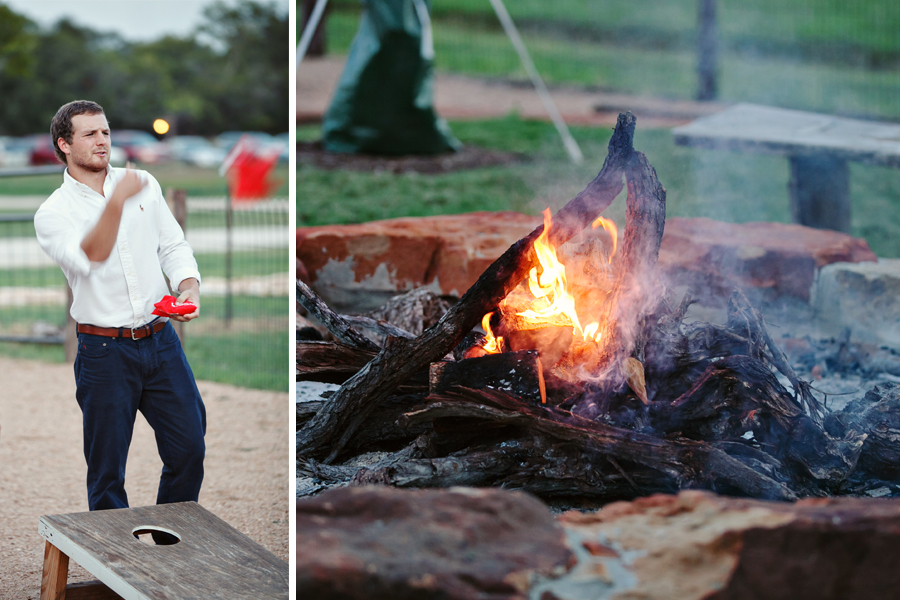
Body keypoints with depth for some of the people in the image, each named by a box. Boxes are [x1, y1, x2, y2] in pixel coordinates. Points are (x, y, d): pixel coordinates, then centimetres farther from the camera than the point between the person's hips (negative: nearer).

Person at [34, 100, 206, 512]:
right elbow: (90, 258, -23)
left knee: (189, 447, 6)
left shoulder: (144, 184, 8)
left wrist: (188, 286, -7)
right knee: (107, 466, 3)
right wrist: (117, 202, -35)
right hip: (105, 351, -4)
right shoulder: (53, 213, -5)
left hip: (160, 339, 4)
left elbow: (173, 245, 12)